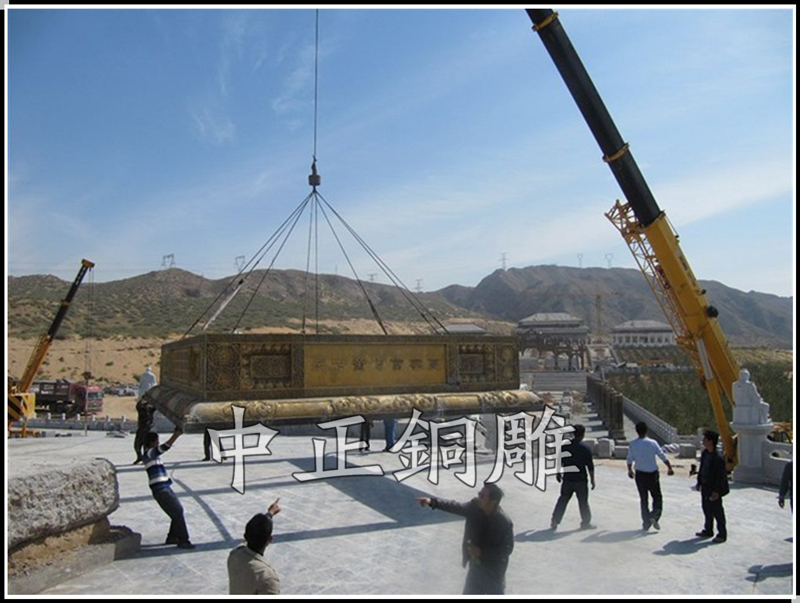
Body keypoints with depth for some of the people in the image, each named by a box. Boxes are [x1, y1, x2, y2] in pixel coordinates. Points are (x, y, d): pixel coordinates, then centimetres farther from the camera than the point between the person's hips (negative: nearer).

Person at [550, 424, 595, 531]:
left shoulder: (565, 446, -2)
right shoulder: (585, 448, -9)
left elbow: (559, 461, 4)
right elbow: (590, 466, -6)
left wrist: (558, 473, 17)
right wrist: (592, 480, 3)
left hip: (567, 479, 3)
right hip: (581, 480, -3)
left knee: (563, 500, 12)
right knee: (583, 502, 11)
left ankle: (554, 522, 10)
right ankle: (585, 522, 19)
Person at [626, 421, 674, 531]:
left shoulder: (632, 444, -7)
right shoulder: (652, 443, -11)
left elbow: (629, 460, 3)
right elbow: (663, 456, -4)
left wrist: (630, 470, 21)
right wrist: (669, 468, 11)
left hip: (640, 474, 2)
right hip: (652, 474, -2)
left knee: (643, 498, 12)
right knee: (657, 497, 12)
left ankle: (646, 522, 13)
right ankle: (654, 516, -9)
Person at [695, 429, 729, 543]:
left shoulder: (718, 458, -23)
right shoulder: (705, 453, 4)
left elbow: (721, 476, -20)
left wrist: (716, 491, -19)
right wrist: (699, 483, 16)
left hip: (714, 489, -8)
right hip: (705, 487, 8)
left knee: (717, 511, 3)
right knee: (706, 509, 18)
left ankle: (722, 534, 16)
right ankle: (708, 530, 31)